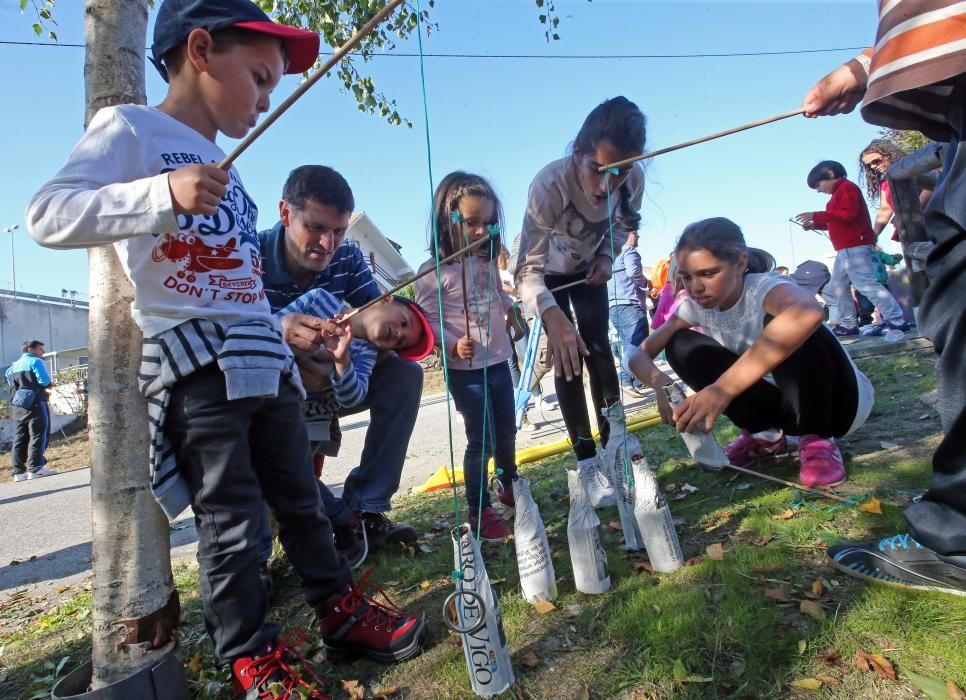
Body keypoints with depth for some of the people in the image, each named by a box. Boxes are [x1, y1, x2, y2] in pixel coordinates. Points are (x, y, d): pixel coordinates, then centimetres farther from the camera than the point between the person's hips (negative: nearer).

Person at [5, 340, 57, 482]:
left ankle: (19, 471, 8)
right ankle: (35, 469, -13)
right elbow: (45, 381, -14)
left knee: (20, 438, 8)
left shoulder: (14, 365, 20)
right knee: (38, 436, -7)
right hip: (35, 404, -8)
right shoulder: (36, 361, -4)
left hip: (17, 406, 8)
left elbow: (10, 383, 16)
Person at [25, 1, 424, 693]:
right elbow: (48, 215, -15)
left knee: (300, 497, 14)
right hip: (195, 363, -7)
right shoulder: (130, 129, 0)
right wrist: (162, 194, -27)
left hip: (265, 361, 8)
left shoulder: (225, 166, 22)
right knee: (231, 519, -1)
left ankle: (343, 612, 28)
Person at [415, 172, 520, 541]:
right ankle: (479, 510, 18)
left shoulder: (488, 262, 6)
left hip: (499, 362, 7)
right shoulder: (434, 271, -15)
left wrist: (511, 307, 4)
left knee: (507, 432, 20)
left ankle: (508, 485, 45)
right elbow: (426, 319, -16)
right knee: (481, 441, -1)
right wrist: (453, 345, -30)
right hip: (465, 370, -7)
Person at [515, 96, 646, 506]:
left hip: (588, 268, 3)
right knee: (568, 354, -10)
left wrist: (606, 257, -21)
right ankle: (587, 461, -4)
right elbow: (528, 270, -43)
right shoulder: (550, 184, -41)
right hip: (549, 272, -3)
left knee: (598, 350, -4)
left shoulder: (633, 180, -28)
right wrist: (553, 316, -60)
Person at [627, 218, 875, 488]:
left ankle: (818, 439, -14)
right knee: (682, 346, -14)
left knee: (779, 323, -34)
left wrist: (723, 389, -56)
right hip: (785, 403, 5)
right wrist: (661, 383, -34)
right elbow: (640, 355, -9)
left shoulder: (765, 287, -27)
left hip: (843, 397, -5)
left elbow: (809, 313, -52)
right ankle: (765, 435, 1)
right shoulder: (696, 307, -9)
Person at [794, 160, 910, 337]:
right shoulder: (839, 192, 22)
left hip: (855, 246, -11)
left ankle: (896, 320, -17)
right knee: (838, 285, 11)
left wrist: (816, 215, -20)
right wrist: (815, 225, 15)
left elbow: (848, 214, -22)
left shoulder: (847, 187, -7)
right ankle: (848, 324, 14)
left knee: (866, 284, -16)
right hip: (847, 248, 11)